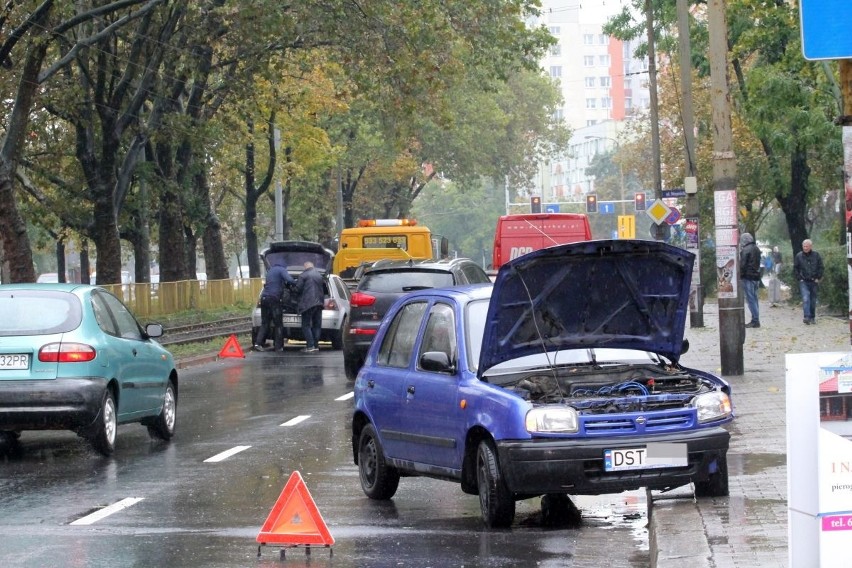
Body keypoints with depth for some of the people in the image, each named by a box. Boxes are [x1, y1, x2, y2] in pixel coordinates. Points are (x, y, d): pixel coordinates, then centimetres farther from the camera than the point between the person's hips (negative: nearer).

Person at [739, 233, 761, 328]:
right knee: (754, 298, 13)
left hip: (748, 277, -9)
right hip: (756, 276, 9)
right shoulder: (756, 249, 15)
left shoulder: (745, 250, -13)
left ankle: (755, 320, -10)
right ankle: (756, 320, 15)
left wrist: (740, 275, -11)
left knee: (750, 299, -7)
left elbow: (742, 264, -16)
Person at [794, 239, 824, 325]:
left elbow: (820, 268, 6)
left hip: (813, 281, 2)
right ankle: (807, 317, -25)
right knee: (806, 299, -17)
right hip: (803, 282, -2)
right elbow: (795, 269, 6)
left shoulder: (816, 255, 2)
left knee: (813, 300, 9)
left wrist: (818, 278, -1)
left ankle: (812, 317, 20)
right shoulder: (798, 256, 0)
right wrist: (799, 278, -2)